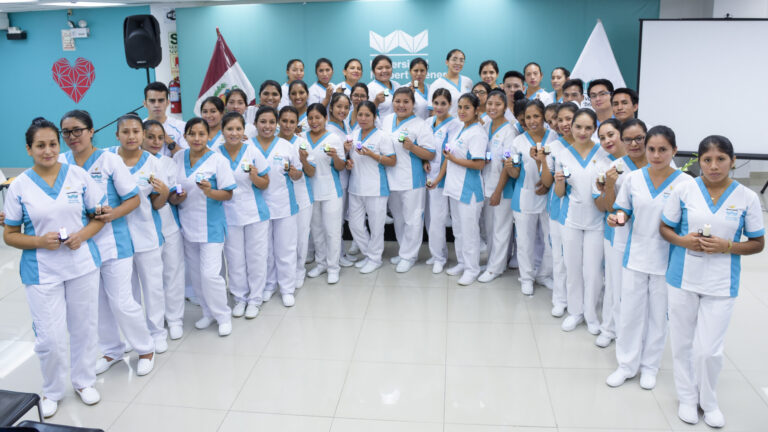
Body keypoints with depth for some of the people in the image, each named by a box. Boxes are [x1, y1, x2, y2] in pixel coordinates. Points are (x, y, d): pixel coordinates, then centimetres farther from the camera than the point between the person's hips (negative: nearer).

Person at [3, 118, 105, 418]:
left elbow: (100, 215, 5)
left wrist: (83, 235, -14)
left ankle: (84, 381, 36)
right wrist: (40, 241, -16)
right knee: (50, 339, -1)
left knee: (84, 328, 13)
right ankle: (52, 391, 26)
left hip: (83, 265, 2)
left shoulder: (78, 175, -1)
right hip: (42, 273, -1)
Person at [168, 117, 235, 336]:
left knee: (210, 273, -9)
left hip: (211, 225, -5)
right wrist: (175, 198, -9)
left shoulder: (218, 160, -8)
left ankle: (223, 316, 11)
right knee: (196, 273, 14)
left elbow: (228, 194, -8)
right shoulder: (178, 158, 5)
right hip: (187, 225, 5)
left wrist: (210, 192, -27)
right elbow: (171, 190, 14)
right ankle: (208, 312, 32)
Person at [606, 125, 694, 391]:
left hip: (666, 259, -2)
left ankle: (650, 366, 31)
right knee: (630, 312, 9)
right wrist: (619, 218, -15)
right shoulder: (633, 178, -2)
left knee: (658, 315, 12)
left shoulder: (685, 183, -9)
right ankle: (627, 364, 27)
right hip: (635, 256, 2)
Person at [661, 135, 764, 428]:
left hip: (720, 284, -1)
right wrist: (682, 241, -16)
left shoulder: (747, 198, -6)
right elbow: (665, 228, 5)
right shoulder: (684, 190, -5)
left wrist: (727, 246, -16)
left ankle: (708, 401, 28)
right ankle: (687, 397, 35)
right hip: (683, 279, 1)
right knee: (683, 343, 13)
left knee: (709, 349, -1)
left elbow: (757, 243, 2)